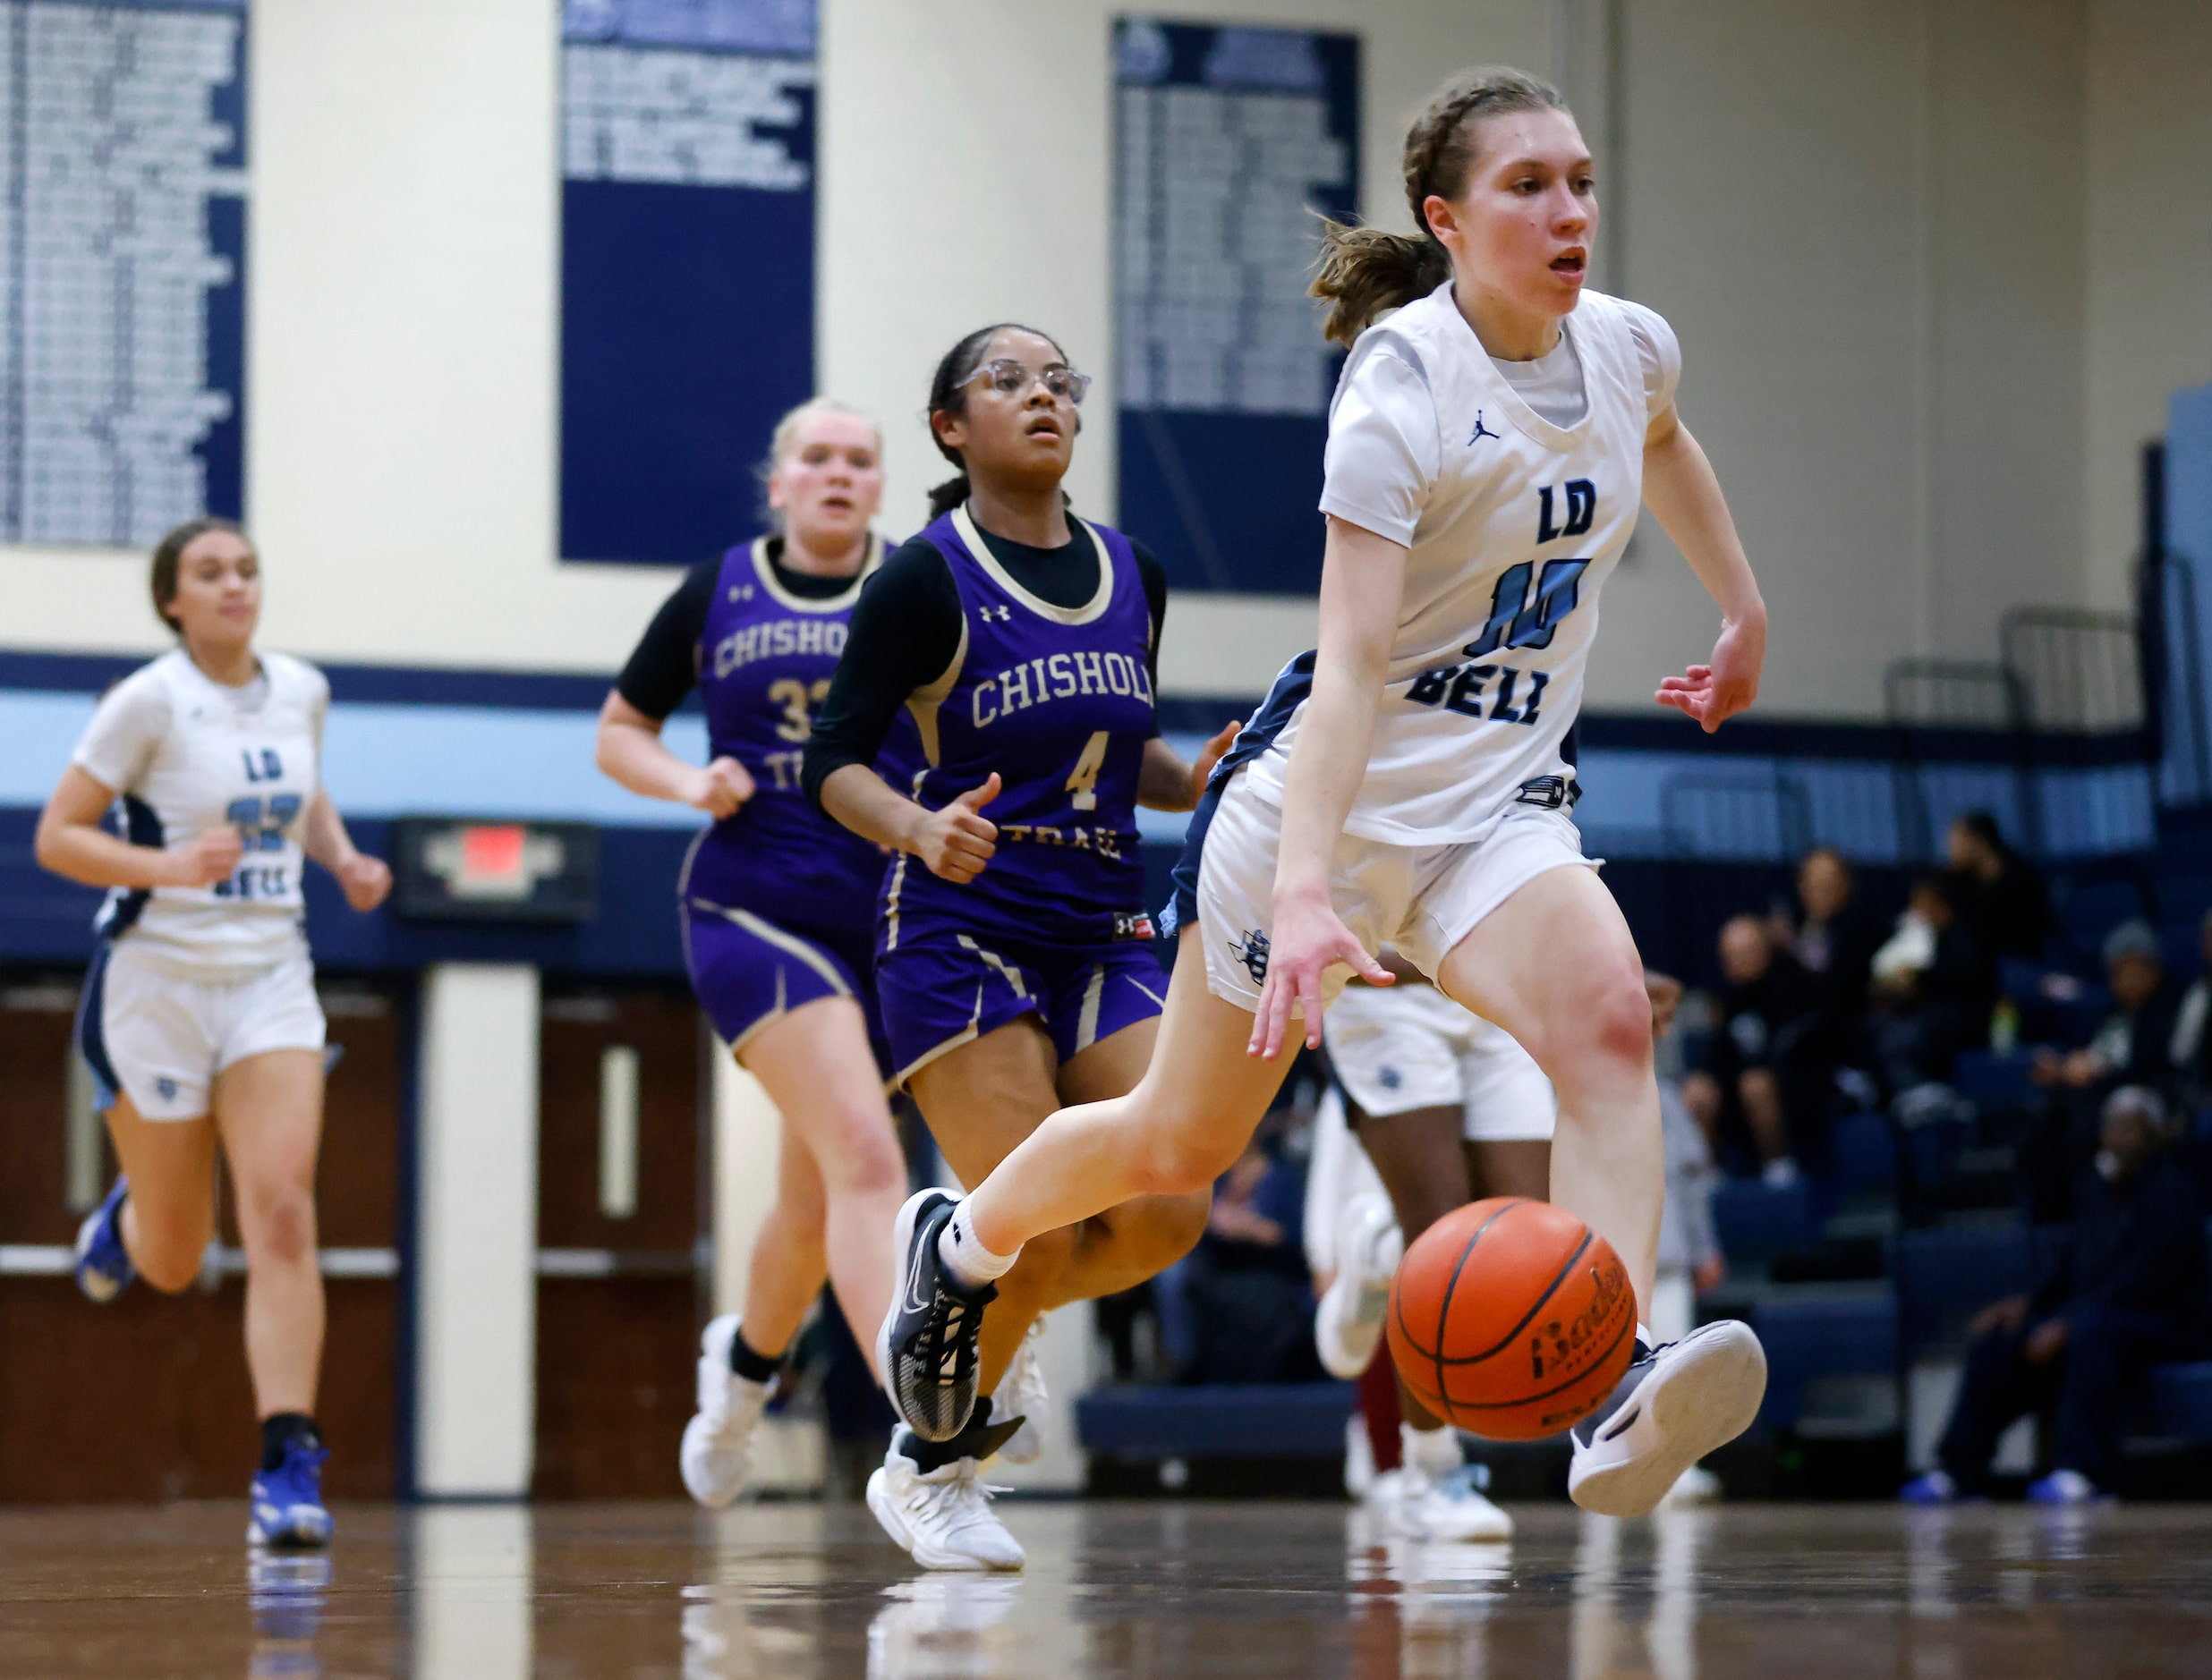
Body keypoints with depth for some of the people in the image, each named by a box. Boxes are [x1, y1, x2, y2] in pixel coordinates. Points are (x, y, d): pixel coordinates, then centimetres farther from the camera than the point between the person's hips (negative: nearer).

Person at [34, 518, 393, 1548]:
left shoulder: (302, 690, 6)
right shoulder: (150, 701, -10)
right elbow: (56, 837, -10)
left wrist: (344, 859, 7)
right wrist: (166, 865, -25)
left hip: (272, 980, 3)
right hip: (159, 979, -3)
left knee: (282, 1214, -17)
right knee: (171, 1261, 7)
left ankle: (288, 1467, -19)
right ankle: (127, 1218, 46)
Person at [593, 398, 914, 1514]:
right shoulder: (717, 593, 5)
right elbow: (617, 733, 15)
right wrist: (689, 782, -5)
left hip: (886, 917, 3)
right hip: (752, 910, -3)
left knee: (817, 1201, 13)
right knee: (864, 1155, -22)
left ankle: (746, 1359, 45)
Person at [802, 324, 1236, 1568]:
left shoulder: (1132, 575, 10)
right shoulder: (928, 579, -8)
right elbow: (835, 763, -7)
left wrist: (1194, 782, 1)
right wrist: (919, 826, -27)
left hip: (1105, 933, 6)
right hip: (963, 930, -6)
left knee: (1164, 1215, -10)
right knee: (1038, 1230, -15)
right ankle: (930, 1464, 10)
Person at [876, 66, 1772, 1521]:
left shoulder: (1629, 347, -1)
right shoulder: (1403, 383, -21)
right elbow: (1350, 659, -30)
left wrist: (1746, 615, 31)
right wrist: (1302, 893, -41)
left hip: (1497, 804, 4)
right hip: (1326, 796, -4)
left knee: (1607, 1017, -28)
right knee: (1179, 1146, 10)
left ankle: (1616, 1407, -41)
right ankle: (964, 1242, 42)